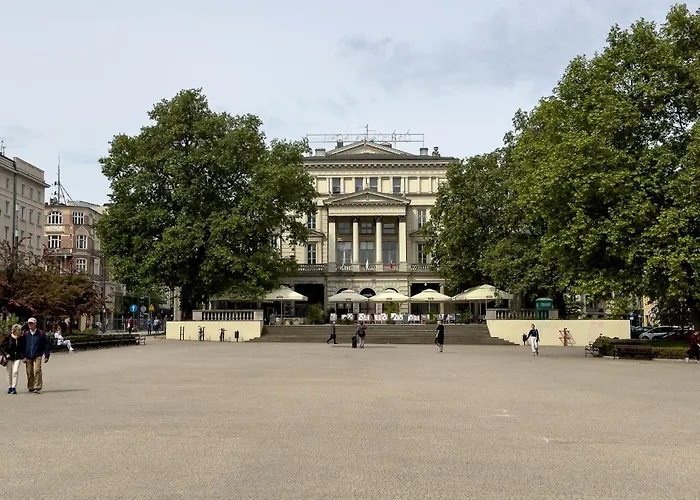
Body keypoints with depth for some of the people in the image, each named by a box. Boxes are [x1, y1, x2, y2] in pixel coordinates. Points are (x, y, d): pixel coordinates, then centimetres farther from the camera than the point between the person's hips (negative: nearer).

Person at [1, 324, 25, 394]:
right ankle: (10, 387, 21)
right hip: (9, 357, 0)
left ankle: (14, 387, -13)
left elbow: (24, 348, 9)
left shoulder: (22, 338, -2)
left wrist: (23, 357, 0)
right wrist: (6, 354, -11)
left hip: (17, 357, 0)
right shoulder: (8, 338, -7)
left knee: (15, 371, -14)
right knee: (9, 373, 7)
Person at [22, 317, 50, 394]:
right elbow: (23, 346, 14)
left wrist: (46, 356, -1)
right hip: (28, 357, 3)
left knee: (37, 371, -16)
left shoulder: (40, 333, 1)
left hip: (37, 356, -3)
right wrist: (23, 357, 5)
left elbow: (47, 345, 3)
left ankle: (37, 387, -15)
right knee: (29, 372, 4)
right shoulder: (26, 334, 9)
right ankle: (31, 387, 17)